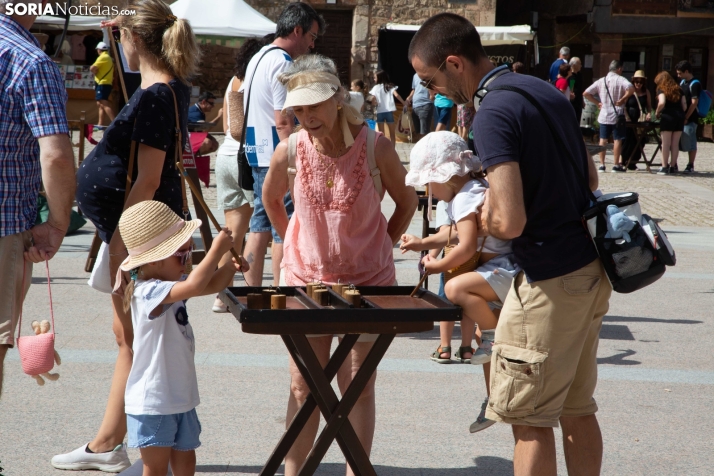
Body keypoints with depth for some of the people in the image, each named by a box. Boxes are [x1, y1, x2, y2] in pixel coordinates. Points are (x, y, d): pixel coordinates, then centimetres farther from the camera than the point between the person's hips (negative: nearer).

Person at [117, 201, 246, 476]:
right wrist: (216, 250, -31)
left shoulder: (172, 284, 6)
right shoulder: (149, 293, -25)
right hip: (153, 401, -9)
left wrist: (229, 267, -6)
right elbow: (195, 285, -39)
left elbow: (211, 285, 13)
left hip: (181, 396, 9)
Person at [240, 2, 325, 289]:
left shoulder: (258, 58, 14)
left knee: (260, 225, 12)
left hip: (257, 154, 10)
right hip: (277, 158, -10)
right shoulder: (283, 64, -16)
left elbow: (242, 100, 22)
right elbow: (283, 122, -20)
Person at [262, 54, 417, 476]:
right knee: (303, 387, 7)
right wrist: (298, 244, 11)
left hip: (367, 282, -1)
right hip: (305, 278, 2)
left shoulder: (375, 147, -16)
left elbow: (407, 202, 1)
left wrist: (380, 247, 2)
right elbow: (272, 200, 12)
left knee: (358, 386, 4)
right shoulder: (290, 152, -10)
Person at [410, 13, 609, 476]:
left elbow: (510, 222, -24)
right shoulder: (546, 90, 10)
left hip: (551, 281, -9)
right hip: (590, 268, 9)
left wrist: (483, 222, -4)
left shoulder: (493, 115, -18)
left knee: (530, 420, 0)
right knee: (578, 411, 16)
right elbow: (590, 179, 20)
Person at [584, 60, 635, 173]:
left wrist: (597, 102, 8)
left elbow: (586, 93, 4)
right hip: (617, 115, -3)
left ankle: (602, 165, 6)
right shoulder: (620, 80, -5)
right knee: (617, 139, 3)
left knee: (603, 139, 7)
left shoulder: (601, 81, 7)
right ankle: (616, 165, 3)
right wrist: (622, 99, -13)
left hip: (604, 115, 3)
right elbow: (631, 89, -24)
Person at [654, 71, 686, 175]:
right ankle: (672, 167, 12)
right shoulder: (678, 90, 15)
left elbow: (662, 103, -17)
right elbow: (684, 105, 9)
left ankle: (664, 167, -6)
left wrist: (657, 112, -2)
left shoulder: (661, 89, 0)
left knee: (666, 144, -3)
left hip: (667, 117, -5)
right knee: (675, 144, 9)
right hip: (679, 118, 5)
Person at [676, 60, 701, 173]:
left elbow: (694, 102, -17)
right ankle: (673, 165, 14)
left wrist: (686, 118, -17)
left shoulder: (695, 84, -11)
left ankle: (690, 166, 5)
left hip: (690, 119, -8)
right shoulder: (682, 82, 14)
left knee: (690, 143, -2)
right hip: (680, 117, 8)